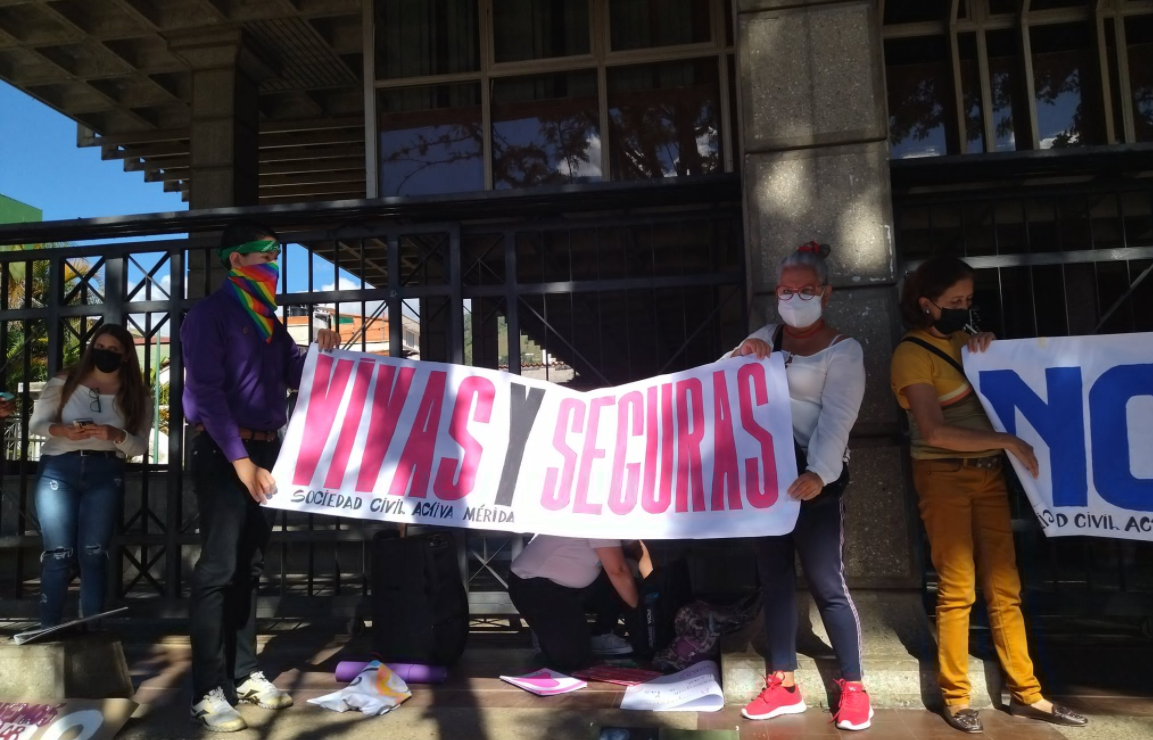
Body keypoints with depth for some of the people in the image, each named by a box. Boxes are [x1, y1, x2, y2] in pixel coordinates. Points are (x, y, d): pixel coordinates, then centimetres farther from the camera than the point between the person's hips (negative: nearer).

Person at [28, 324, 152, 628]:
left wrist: (116, 435, -20)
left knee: (93, 554, 0)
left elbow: (140, 446, 1)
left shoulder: (137, 397, 5)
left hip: (106, 475, 1)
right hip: (58, 470, 0)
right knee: (58, 553, -3)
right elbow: (35, 423, 4)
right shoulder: (65, 381, 4)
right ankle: (48, 631, 9)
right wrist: (61, 430, -17)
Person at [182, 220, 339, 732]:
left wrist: (320, 354, -3)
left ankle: (244, 675, 20)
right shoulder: (210, 315, -7)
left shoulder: (268, 320, 15)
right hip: (223, 453, -7)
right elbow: (208, 392, -16)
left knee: (249, 567, 11)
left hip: (266, 450, 8)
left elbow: (294, 376, 18)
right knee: (219, 568, -8)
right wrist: (241, 461, -20)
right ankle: (208, 691, -1)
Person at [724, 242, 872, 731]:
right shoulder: (765, 337, 12)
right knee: (774, 577, 10)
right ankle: (783, 685, 21)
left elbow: (836, 419, -16)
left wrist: (818, 472, -32)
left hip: (813, 477, -5)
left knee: (826, 584, -2)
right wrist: (740, 355, -10)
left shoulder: (843, 350, -4)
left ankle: (853, 688, 13)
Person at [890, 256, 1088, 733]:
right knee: (957, 589, -2)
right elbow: (933, 431, -19)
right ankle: (956, 699, 10)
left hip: (989, 473, 6)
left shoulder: (967, 337, 12)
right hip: (944, 476, -6)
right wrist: (1007, 441, -18)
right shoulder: (912, 353, -9)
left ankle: (1025, 694, 17)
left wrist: (990, 347, 0)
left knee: (1004, 587, 9)